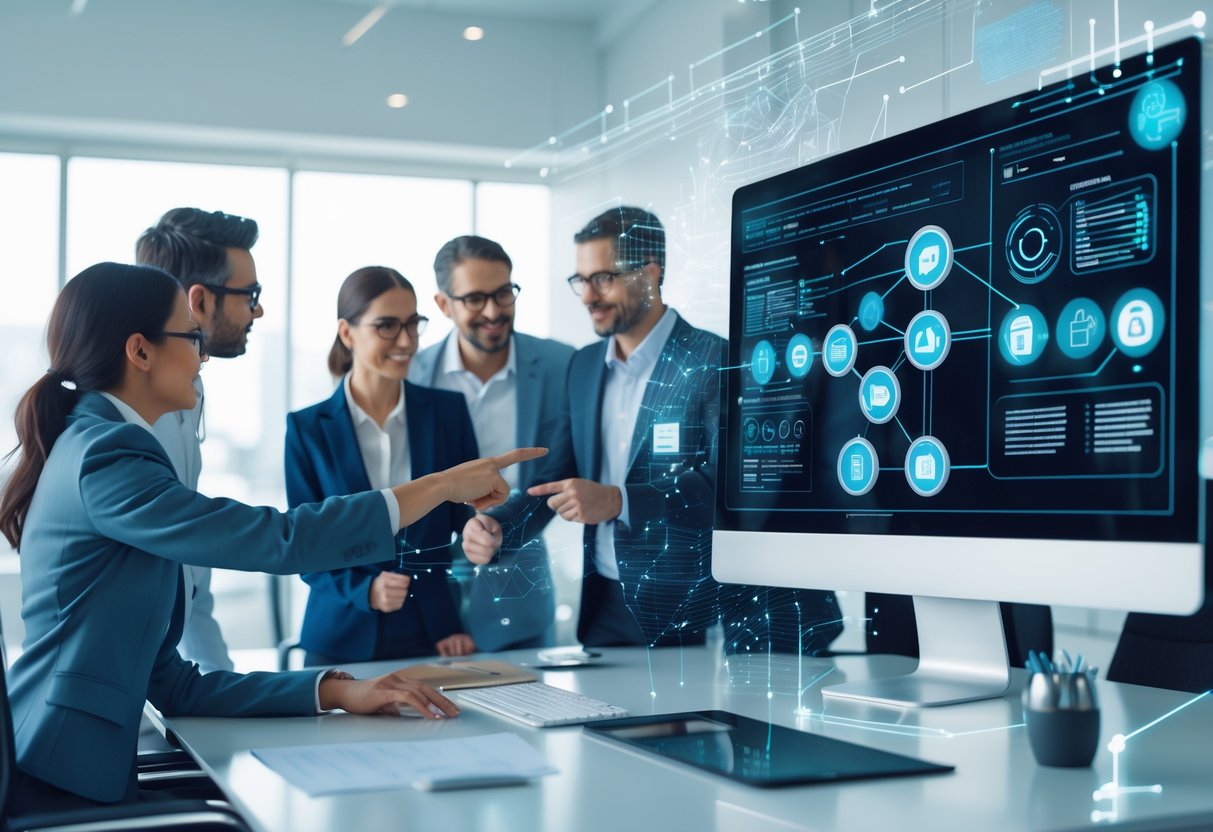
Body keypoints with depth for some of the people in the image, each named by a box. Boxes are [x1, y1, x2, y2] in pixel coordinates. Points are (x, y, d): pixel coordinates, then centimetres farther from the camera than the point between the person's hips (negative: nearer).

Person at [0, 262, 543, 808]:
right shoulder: (103, 459, -14)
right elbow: (278, 541, -21)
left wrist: (337, 692, 2)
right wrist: (443, 485, -11)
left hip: (88, 778, 8)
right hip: (52, 788, -8)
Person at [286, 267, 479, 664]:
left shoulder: (448, 410, 2)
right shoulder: (307, 428, -2)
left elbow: (469, 522, 3)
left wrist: (466, 624, -6)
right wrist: (364, 590, -18)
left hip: (436, 636, 1)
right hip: (344, 639, -1)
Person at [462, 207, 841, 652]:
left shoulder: (716, 362, -11)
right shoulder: (583, 366, 10)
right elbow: (556, 477, 11)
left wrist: (618, 500, -30)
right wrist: (498, 527, -8)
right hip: (606, 609, 6)